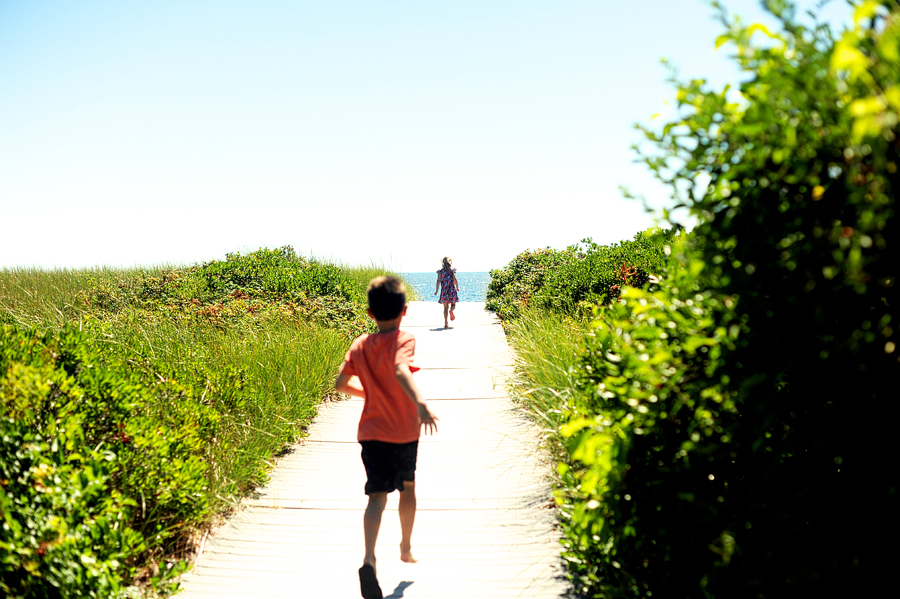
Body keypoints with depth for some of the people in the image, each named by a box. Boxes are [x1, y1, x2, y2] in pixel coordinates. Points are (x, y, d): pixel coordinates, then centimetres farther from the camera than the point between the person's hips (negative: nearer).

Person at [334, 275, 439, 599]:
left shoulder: (360, 345, 2)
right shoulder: (404, 340, -12)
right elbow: (401, 369, -33)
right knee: (408, 487, 22)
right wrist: (420, 402, -47)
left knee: (377, 496, -4)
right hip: (403, 432, -2)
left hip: (371, 432, 2)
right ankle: (406, 548, 39)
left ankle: (369, 559, -27)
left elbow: (340, 383, 7)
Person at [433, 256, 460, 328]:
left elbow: (438, 281, -5)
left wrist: (436, 290, 2)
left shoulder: (440, 271, 2)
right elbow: (455, 280, -10)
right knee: (453, 304, 15)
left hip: (444, 291, 1)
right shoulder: (452, 270, -1)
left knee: (445, 307, 6)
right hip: (452, 290, -1)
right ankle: (451, 310, -22)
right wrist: (457, 287, 6)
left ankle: (446, 323, -2)